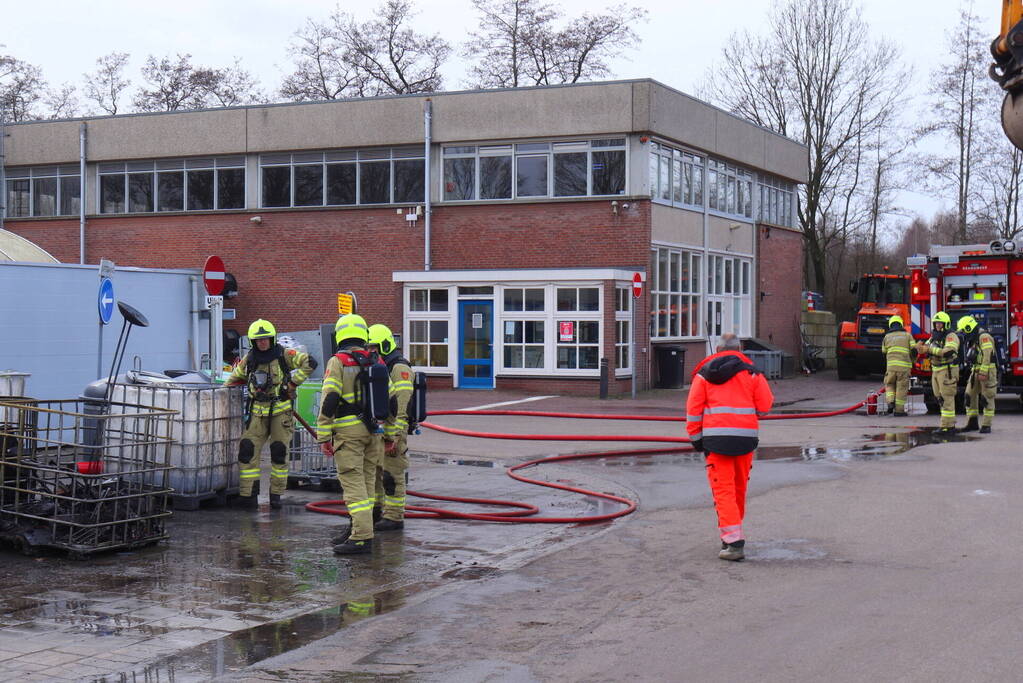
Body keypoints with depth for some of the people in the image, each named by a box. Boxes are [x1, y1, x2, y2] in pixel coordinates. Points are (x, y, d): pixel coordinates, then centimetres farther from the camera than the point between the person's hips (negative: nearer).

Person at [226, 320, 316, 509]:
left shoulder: (284, 355, -5)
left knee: (279, 452, 1)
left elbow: (309, 362, -14)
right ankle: (248, 494, -1)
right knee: (247, 450, -6)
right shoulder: (249, 359, 8)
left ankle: (276, 494, 12)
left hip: (280, 410, -3)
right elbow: (234, 378, 24)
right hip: (258, 413, 3)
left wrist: (292, 383, -14)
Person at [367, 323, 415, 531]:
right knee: (373, 472, 14)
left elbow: (402, 408, -20)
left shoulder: (399, 369, -13)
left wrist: (395, 438, -24)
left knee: (392, 475, -4)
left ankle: (394, 517, 2)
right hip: (375, 432, 10)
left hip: (392, 433, -10)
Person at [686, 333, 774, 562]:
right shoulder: (751, 373, 6)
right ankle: (733, 534, 27)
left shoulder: (704, 373, 8)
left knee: (723, 489, -3)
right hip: (745, 436, 1)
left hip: (715, 437, -1)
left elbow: (693, 408, 5)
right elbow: (764, 406, 3)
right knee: (739, 487, 16)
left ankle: (733, 541, -14)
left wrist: (695, 438, 13)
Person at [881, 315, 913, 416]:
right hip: (904, 366, -1)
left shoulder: (887, 337, 12)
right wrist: (912, 361, 20)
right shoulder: (907, 335, 9)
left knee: (889, 385, 19)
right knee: (901, 388, 6)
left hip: (891, 365, 1)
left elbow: (884, 352, 17)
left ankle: (890, 401, -3)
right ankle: (899, 410, 7)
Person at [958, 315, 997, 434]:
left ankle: (986, 425, -1)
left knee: (987, 398, -4)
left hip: (987, 370, -9)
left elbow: (987, 355, -23)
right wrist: (975, 371, 15)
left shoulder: (984, 336, -15)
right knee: (970, 395, 5)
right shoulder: (974, 338, 16)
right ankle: (972, 423, 10)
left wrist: (983, 373, -26)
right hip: (976, 371, 9)